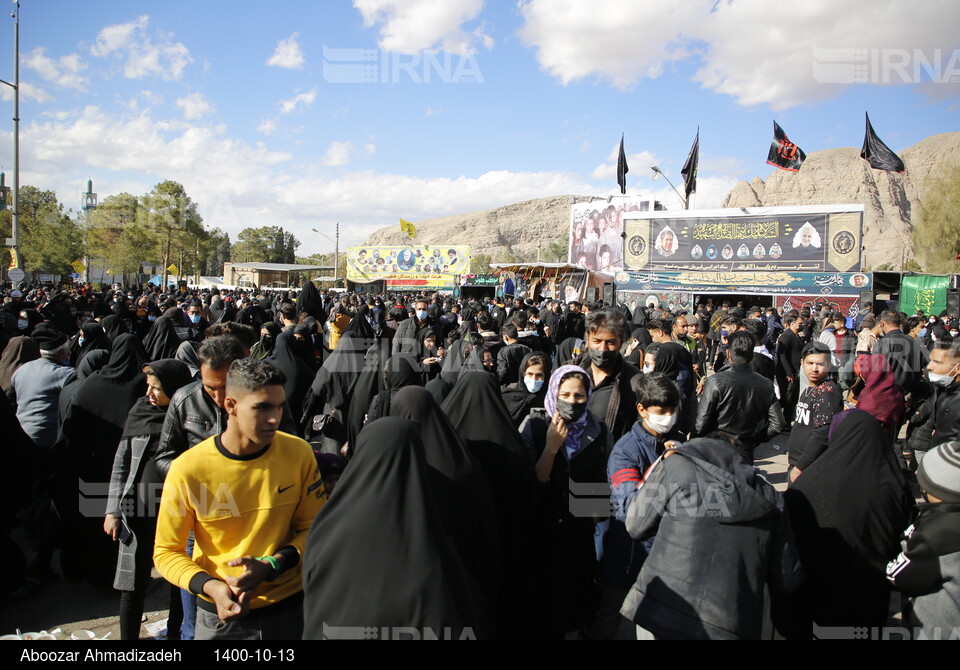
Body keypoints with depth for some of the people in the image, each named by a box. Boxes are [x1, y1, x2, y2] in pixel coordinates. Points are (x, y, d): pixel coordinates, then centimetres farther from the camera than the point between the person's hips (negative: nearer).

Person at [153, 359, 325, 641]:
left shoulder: (299, 453, -12)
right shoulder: (187, 469, -16)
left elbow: (314, 527, -3)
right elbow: (166, 552, -6)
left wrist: (270, 566, -18)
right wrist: (211, 586, -21)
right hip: (222, 616, -1)